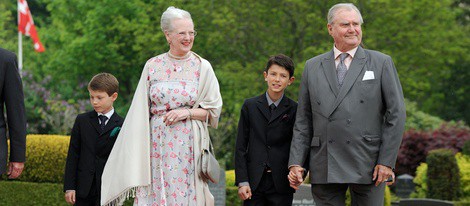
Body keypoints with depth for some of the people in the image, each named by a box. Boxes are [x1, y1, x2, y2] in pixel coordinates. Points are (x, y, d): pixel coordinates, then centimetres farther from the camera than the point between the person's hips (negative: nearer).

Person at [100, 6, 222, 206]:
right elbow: (141, 111, 9)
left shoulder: (202, 67, 4)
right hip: (158, 144, 1)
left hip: (190, 146, -1)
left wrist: (187, 113, -12)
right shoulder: (152, 66, 6)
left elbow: (213, 110, 5)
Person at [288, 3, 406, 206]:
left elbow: (396, 114, 1)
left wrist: (387, 161, -7)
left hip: (367, 166, -2)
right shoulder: (312, 67, 12)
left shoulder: (382, 63, 4)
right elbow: (303, 121, 11)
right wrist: (295, 162, 2)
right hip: (324, 168, 2)